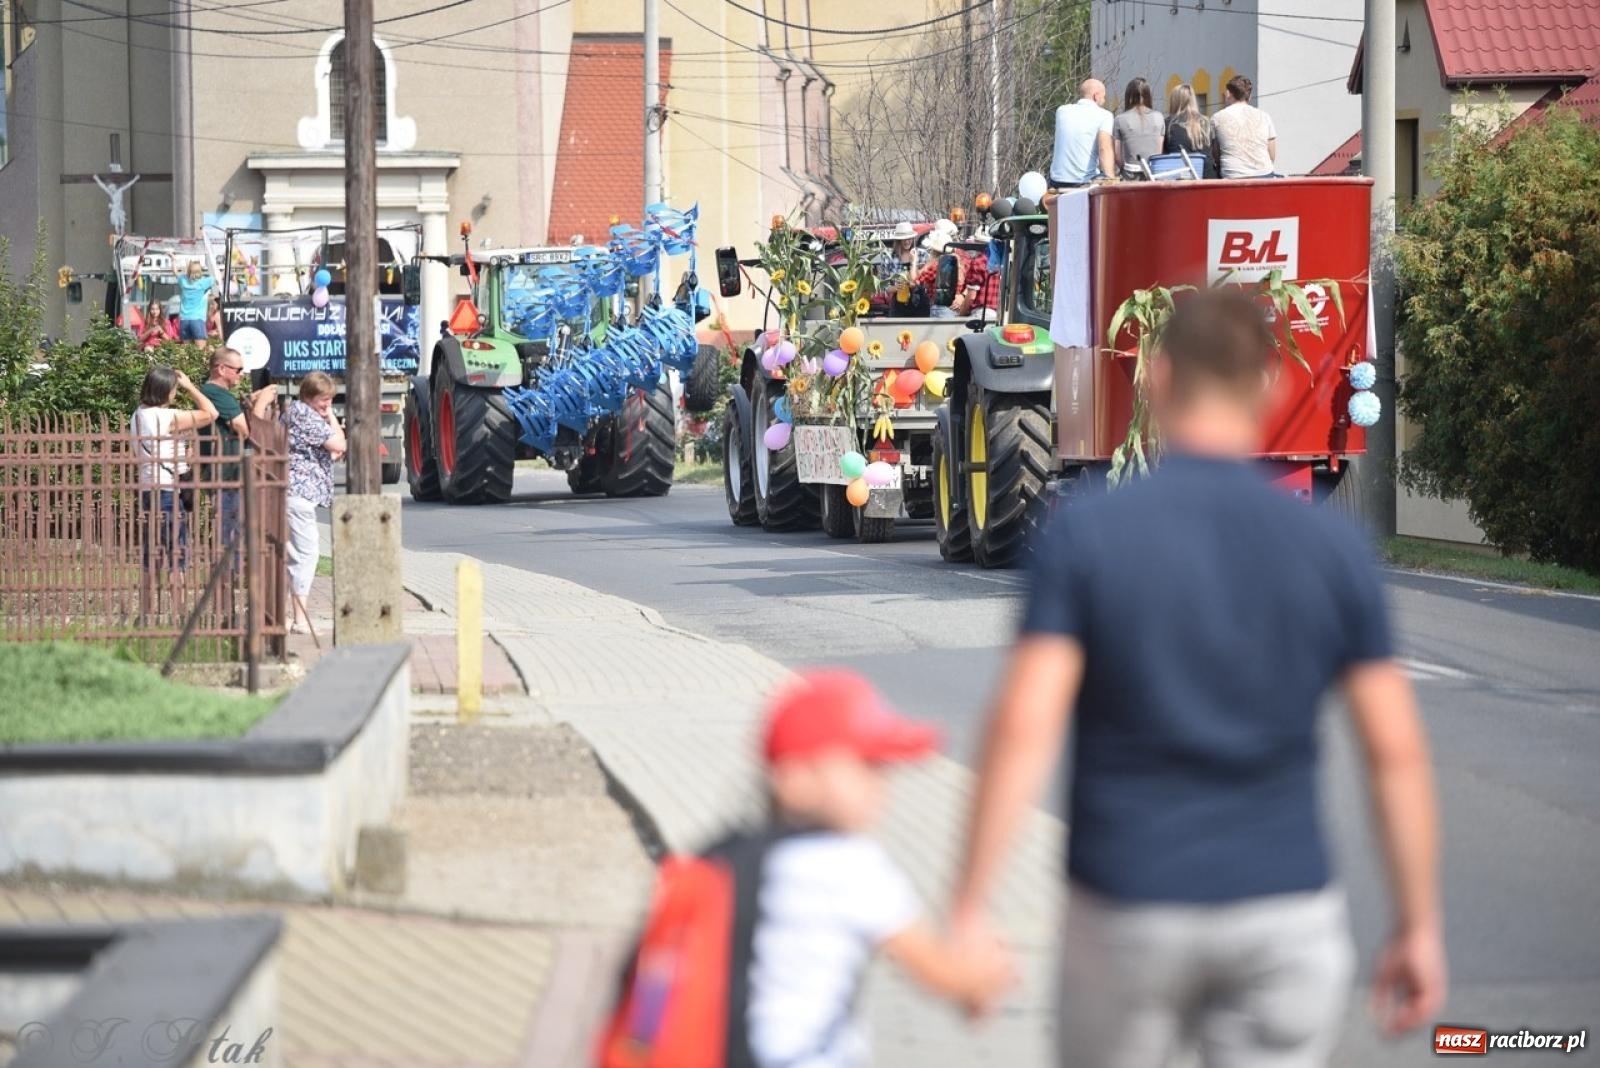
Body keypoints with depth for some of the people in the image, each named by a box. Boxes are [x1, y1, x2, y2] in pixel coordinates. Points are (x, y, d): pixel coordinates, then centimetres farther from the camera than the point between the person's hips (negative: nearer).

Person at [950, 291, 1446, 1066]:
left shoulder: (1086, 534, -8)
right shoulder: (1333, 548, -1)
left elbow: (1025, 727, -14)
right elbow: (1396, 749, -1)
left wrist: (968, 908, -11)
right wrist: (1419, 926, 7)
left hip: (1128, 914, -1)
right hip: (1284, 914, 1)